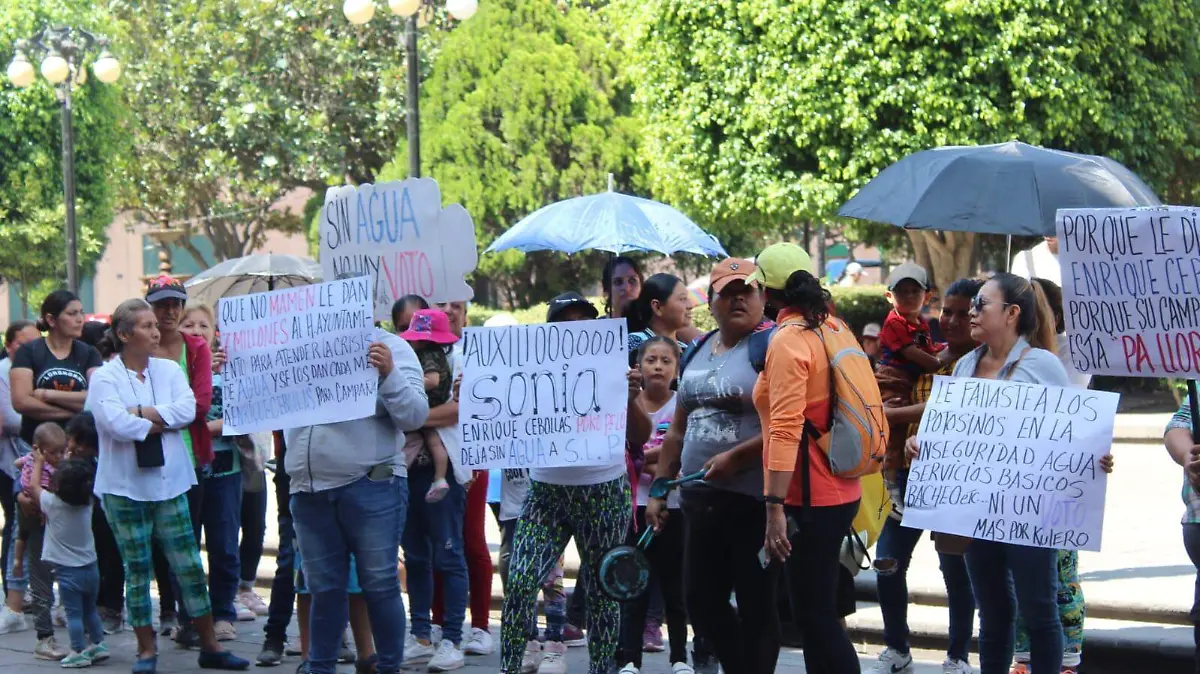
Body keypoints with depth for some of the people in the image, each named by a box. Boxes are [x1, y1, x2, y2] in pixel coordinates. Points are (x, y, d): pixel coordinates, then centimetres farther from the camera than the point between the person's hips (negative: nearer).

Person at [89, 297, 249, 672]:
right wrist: (164, 421, -9)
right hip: (124, 487, -3)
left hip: (169, 483, 3)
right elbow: (116, 423, -19)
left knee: (189, 567, 3)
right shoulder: (105, 377, -4)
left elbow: (188, 409, -8)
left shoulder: (169, 370, 8)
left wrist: (141, 413, -15)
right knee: (137, 570, 4)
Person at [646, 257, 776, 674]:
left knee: (756, 605, 2)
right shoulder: (698, 351, 14)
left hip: (754, 501, -8)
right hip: (700, 500, 8)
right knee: (701, 598, 13)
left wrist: (735, 457, -21)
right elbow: (678, 428, 20)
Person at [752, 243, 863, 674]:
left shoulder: (788, 340, -15)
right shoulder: (832, 327, 9)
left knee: (815, 614, -5)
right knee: (818, 609, 16)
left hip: (809, 496, -9)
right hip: (839, 489, 9)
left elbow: (786, 428, -23)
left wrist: (775, 508, -25)